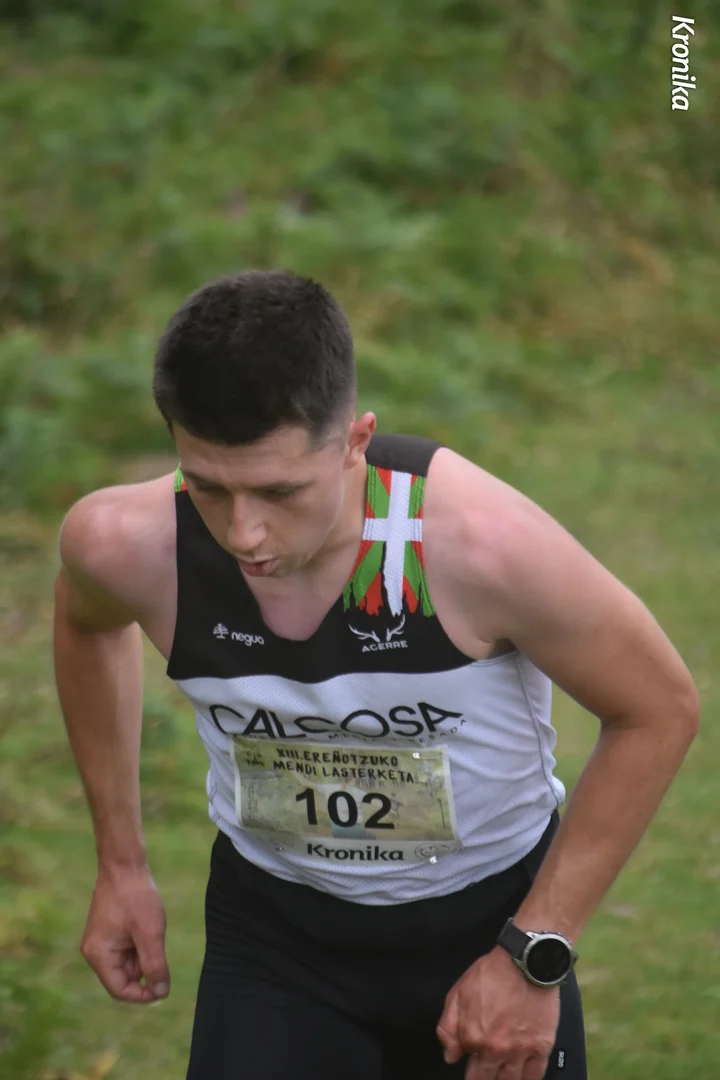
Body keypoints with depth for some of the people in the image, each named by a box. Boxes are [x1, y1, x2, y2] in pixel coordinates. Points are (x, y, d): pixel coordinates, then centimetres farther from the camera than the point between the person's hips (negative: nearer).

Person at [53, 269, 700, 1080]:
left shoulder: (479, 540, -32)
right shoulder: (125, 545, -23)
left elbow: (659, 710, -16)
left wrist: (535, 955, -15)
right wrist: (120, 865, 6)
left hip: (488, 921, -1)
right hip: (274, 928, 1)